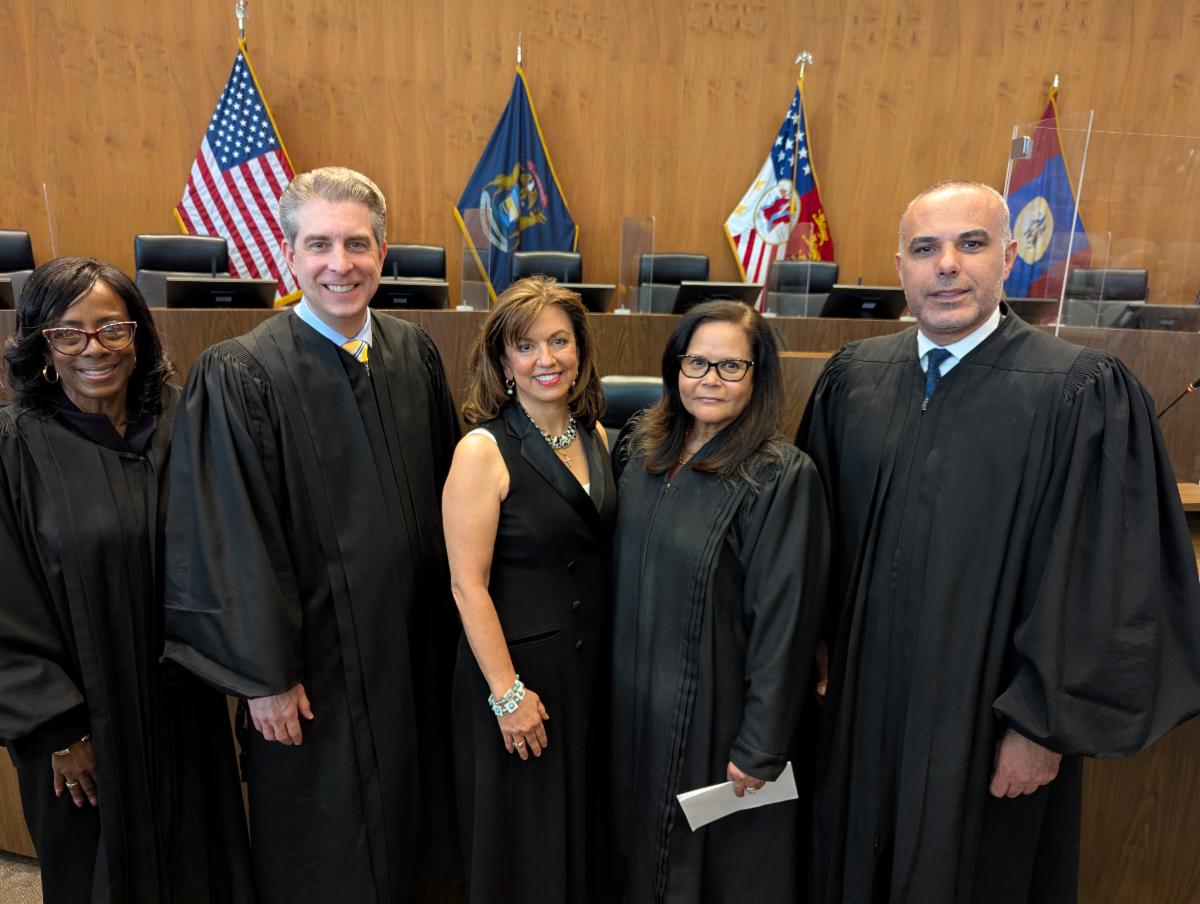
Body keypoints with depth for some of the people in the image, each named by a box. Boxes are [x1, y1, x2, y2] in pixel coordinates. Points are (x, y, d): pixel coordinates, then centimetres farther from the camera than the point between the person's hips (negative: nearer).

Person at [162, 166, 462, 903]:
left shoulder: (415, 353, -1)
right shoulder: (240, 375, -15)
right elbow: (235, 541, -14)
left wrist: (447, 624, 9)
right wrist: (265, 677, -11)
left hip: (413, 646, 5)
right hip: (314, 661, -4)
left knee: (409, 834, 23)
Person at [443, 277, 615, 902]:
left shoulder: (595, 435, 2)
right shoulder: (483, 451, -17)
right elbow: (468, 584, -17)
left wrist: (616, 653, 6)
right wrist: (507, 692, -16)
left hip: (591, 664, 6)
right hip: (518, 668, -6)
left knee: (581, 830, 24)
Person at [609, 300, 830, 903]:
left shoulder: (782, 477, -19)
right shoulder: (640, 449, -1)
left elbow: (783, 622, -18)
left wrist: (761, 748, -15)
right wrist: (617, 676, 10)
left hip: (719, 710, -5)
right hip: (637, 700, 6)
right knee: (645, 847, 25)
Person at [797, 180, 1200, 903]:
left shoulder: (1083, 394, -13)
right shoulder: (852, 377, -2)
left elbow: (1106, 584, -12)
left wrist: (1046, 727, -11)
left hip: (986, 724, -3)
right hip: (862, 709, 4)